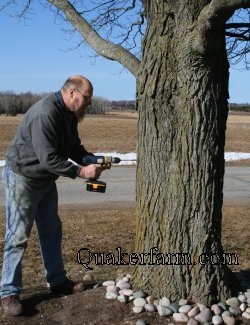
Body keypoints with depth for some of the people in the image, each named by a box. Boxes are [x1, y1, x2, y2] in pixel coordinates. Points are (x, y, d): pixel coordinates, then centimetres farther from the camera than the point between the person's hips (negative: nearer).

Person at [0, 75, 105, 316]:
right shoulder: (45, 113, -30)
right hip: (22, 178, -9)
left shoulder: (70, 114, 2)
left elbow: (74, 147, 8)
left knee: (51, 231, 14)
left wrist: (92, 159, -10)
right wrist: (81, 172, -30)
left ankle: (57, 281, 28)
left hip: (45, 179, 9)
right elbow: (49, 158, -33)